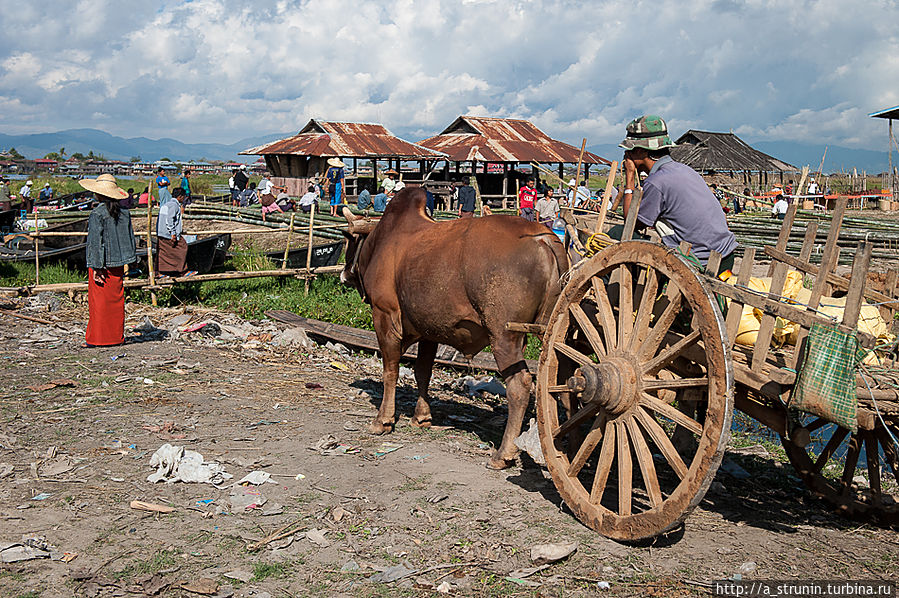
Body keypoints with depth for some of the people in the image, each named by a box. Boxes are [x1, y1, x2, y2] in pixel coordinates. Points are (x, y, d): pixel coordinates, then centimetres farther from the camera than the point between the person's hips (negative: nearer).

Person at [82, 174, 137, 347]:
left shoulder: (97, 214, -14)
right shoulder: (124, 212, 4)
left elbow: (95, 242, -15)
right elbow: (130, 237, 10)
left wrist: (96, 267, -14)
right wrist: (127, 261, 17)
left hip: (102, 264, -6)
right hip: (118, 263, 6)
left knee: (99, 301, 2)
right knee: (116, 299, 12)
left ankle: (96, 338, 7)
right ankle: (117, 336, 17)